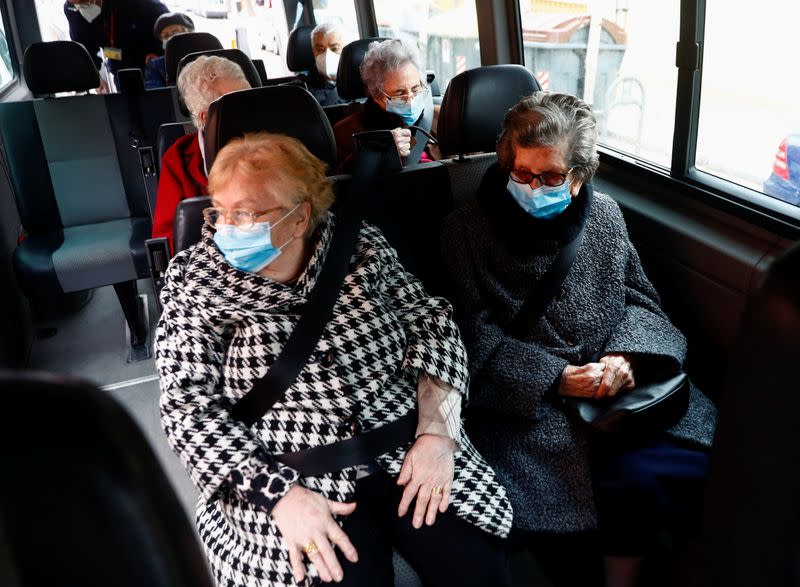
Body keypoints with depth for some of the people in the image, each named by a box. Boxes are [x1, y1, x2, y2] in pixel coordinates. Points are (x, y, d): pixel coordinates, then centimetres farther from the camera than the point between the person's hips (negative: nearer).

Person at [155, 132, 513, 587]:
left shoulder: (358, 247, 1)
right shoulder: (196, 284, -3)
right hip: (288, 483, -1)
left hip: (406, 458, 2)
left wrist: (436, 429, -11)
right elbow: (189, 408, -8)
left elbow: (430, 322, 3)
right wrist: (281, 493, -19)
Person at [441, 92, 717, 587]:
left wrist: (626, 355, -10)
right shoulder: (468, 230, -2)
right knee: (631, 476, -25)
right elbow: (475, 332, -6)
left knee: (704, 457, -16)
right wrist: (554, 378, -16)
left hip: (617, 379, 5)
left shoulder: (605, 215, 8)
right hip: (529, 399, -4)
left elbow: (638, 297, 12)